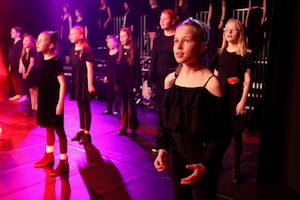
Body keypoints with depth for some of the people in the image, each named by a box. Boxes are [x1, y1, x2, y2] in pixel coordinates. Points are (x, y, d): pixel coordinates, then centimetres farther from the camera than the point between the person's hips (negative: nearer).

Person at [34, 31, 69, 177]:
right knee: (49, 128, 18)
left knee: (59, 130, -1)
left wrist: (60, 103, -21)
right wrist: (38, 101, 15)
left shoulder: (56, 62, -16)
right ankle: (49, 156, 34)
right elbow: (42, 83, 13)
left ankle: (63, 163, 8)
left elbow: (63, 84, -18)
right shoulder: (43, 61, 8)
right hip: (44, 101, 8)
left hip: (54, 101, -8)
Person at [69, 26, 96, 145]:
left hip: (84, 82, -7)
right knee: (80, 107, 14)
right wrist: (73, 82, 12)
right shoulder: (73, 51, 9)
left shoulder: (86, 50, -12)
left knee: (86, 108, 0)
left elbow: (89, 69, -15)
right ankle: (81, 131, 24)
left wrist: (90, 85, -18)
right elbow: (74, 67, 13)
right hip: (76, 82, 7)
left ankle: (87, 134, 9)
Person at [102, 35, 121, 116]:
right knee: (109, 92, 11)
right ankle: (109, 109, 20)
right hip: (110, 75, 6)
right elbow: (107, 66, 14)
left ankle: (116, 109, 9)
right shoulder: (108, 54, 9)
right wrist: (106, 76, 14)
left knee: (117, 92, 0)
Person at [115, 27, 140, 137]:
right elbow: (118, 68, 10)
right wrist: (116, 82, 7)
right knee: (124, 105, 11)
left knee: (131, 105, 1)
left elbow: (137, 69, -10)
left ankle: (133, 129, 12)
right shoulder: (120, 51, 8)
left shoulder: (134, 51, -7)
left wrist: (136, 85, -14)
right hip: (122, 83, 5)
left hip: (130, 83, -5)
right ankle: (123, 128, 19)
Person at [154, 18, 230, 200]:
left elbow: (221, 134, -14)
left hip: (202, 155, -4)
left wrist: (206, 164, -24)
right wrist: (163, 149, -8)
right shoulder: (170, 79, 0)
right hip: (177, 152, 5)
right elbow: (165, 120, 5)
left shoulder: (211, 82, -16)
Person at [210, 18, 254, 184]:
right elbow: (215, 77, 11)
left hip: (236, 99, -3)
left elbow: (247, 80, -5)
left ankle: (236, 168, 15)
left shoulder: (245, 55, -2)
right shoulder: (220, 54, 9)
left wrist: (243, 101, -11)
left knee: (236, 132, 4)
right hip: (220, 97, 4)